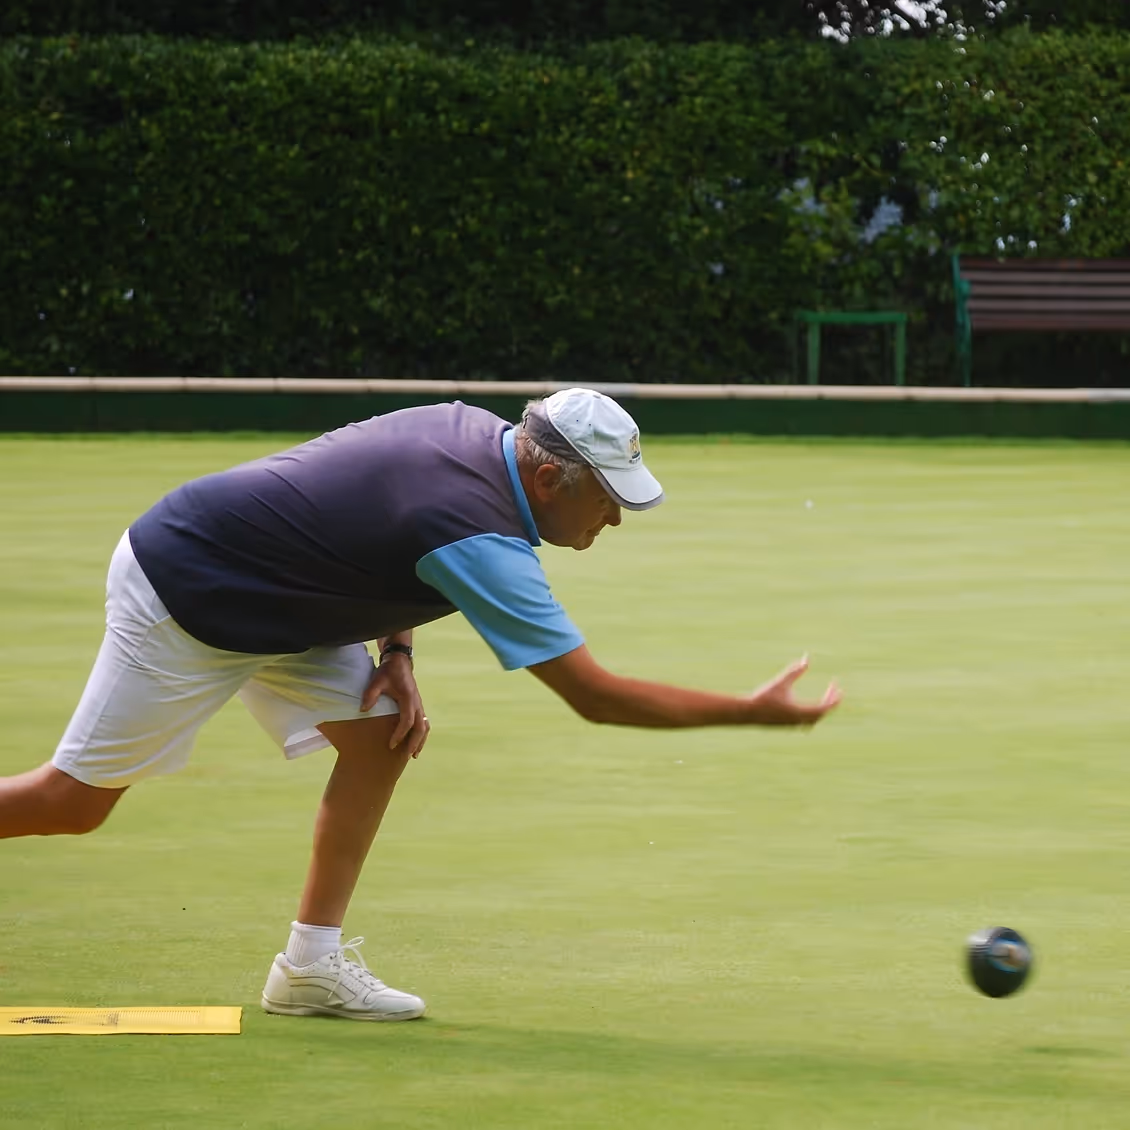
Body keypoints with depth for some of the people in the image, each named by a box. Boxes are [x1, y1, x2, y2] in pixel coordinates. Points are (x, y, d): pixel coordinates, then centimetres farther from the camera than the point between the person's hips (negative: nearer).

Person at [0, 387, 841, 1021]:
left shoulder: (472, 429, -5)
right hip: (180, 599, -9)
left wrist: (395, 652, 2)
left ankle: (312, 963, 3)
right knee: (77, 801, -3)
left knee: (381, 732, 0)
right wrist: (753, 713, -22)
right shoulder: (479, 540, -30)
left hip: (264, 598, 9)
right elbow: (595, 696, -27)